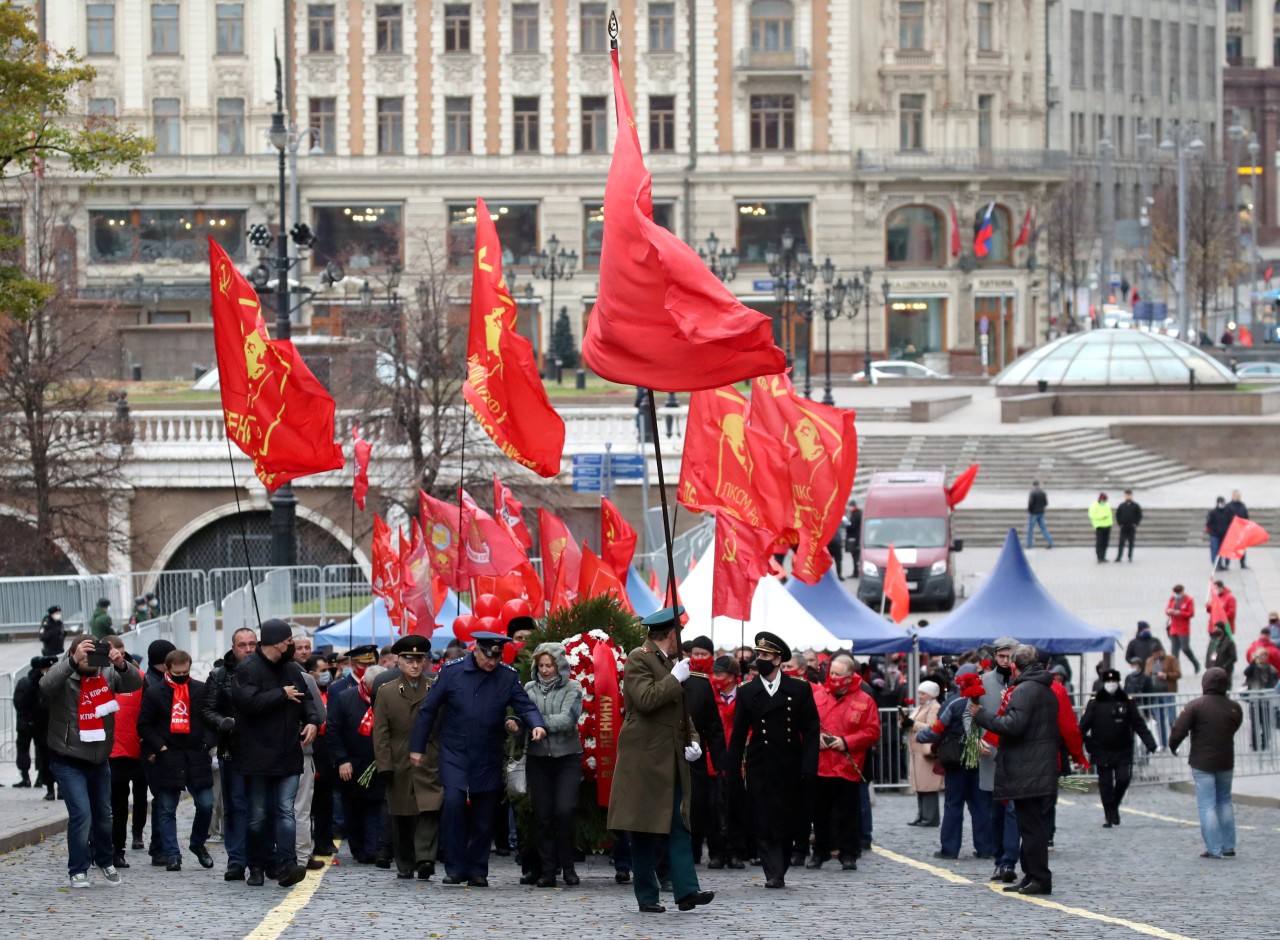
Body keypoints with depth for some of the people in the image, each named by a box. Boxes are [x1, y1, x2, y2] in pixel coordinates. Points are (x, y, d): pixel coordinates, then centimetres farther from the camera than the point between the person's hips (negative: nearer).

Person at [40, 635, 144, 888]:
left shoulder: (106, 674, -3)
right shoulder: (64, 677, -15)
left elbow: (135, 683, -12)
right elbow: (46, 685, -35)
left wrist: (122, 665, -32)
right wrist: (73, 661, -46)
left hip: (100, 759, 5)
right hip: (68, 761, -5)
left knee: (103, 814, 18)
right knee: (81, 813, -16)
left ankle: (104, 860, 41)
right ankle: (78, 870, -4)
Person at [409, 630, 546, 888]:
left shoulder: (507, 677, 1)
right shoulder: (452, 671, -3)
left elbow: (525, 706, -1)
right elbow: (428, 710, 3)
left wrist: (536, 724, -25)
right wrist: (417, 747, 2)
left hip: (488, 758, 2)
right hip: (454, 753, -2)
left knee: (484, 814, 5)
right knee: (454, 802, -18)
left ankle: (477, 870, 17)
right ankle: (455, 868, -9)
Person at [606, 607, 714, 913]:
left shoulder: (670, 662, 17)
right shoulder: (638, 659, -8)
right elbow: (646, 699, -23)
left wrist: (693, 740, 8)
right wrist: (675, 679, -16)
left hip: (672, 759, 8)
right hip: (645, 758, -8)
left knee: (679, 825, 0)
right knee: (645, 829, -3)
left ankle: (686, 890, -4)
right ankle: (647, 896, 3)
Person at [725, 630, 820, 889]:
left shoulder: (800, 690, 2)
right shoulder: (747, 692, 5)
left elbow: (810, 730, 1)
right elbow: (738, 734, 6)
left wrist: (808, 768, -8)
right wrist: (732, 769, -1)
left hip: (789, 768, 0)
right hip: (759, 768, 0)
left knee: (787, 822, 6)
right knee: (764, 823, -8)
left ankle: (780, 870, 19)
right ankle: (774, 874, -9)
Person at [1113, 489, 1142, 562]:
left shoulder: (1135, 506, 3)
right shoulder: (1121, 506, 5)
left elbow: (1139, 515, 6)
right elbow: (1117, 515, 10)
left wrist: (1136, 523, -3)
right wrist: (1119, 523, 1)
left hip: (1132, 527, 0)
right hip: (1123, 527, 0)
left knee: (1131, 543, 3)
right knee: (1121, 542, -6)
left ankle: (1130, 556, 11)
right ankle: (1119, 557, -7)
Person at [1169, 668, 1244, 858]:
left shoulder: (1195, 706, -13)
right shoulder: (1234, 708, -2)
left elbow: (1179, 731, -14)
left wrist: (1173, 747, 5)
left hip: (1202, 763, -4)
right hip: (1226, 762, 4)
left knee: (1207, 805, -1)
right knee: (1225, 802, 19)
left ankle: (1214, 849, -6)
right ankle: (1228, 847, 19)